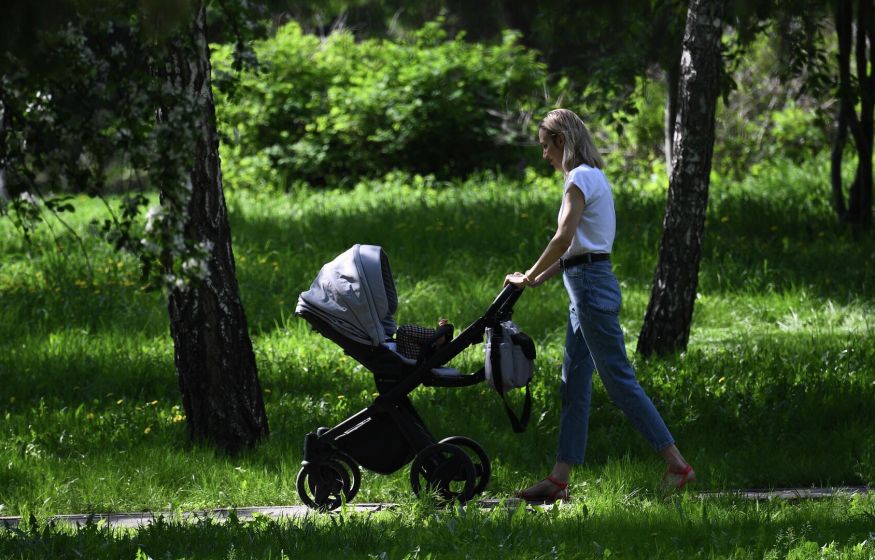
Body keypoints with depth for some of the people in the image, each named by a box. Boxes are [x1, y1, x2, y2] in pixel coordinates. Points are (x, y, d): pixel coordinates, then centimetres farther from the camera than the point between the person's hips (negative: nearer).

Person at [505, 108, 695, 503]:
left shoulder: (581, 179, -12)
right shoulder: (593, 177, 18)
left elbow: (564, 239, -19)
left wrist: (529, 277, -10)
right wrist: (539, 279, 14)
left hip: (591, 284, -10)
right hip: (588, 284, 10)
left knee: (618, 379, -9)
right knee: (574, 384, 8)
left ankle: (676, 465, -10)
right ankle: (559, 478, 9)